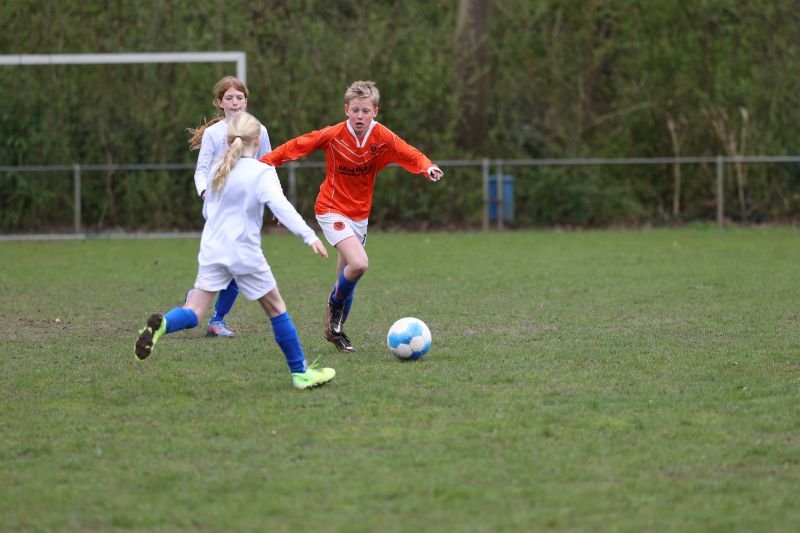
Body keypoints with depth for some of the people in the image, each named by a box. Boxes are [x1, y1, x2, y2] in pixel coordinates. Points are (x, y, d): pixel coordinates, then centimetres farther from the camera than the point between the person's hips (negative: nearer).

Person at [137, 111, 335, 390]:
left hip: (212, 251, 4)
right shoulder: (262, 173, -8)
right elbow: (281, 206, -22)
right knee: (276, 308, 10)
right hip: (245, 253, -4)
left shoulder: (218, 171, 11)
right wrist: (309, 235, -27)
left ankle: (161, 325, -34)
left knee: (194, 313, -1)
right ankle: (300, 372, 14)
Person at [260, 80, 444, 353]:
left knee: (347, 275, 12)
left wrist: (427, 167, -29)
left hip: (360, 214, 5)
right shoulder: (332, 136, -16)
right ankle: (335, 306, 4)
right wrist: (264, 163, -11)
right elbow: (297, 146, -8)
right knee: (358, 264, -24)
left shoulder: (382, 137, -9)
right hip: (332, 210, -5)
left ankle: (335, 329, 31)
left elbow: (410, 155, -8)